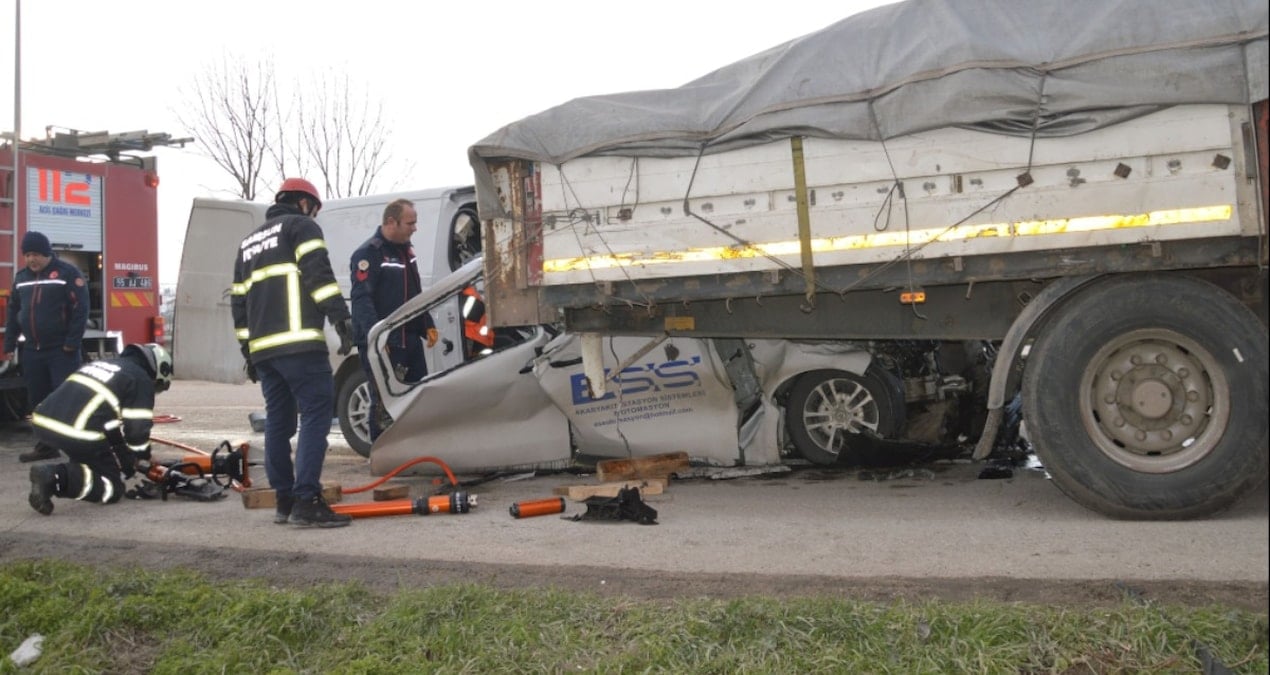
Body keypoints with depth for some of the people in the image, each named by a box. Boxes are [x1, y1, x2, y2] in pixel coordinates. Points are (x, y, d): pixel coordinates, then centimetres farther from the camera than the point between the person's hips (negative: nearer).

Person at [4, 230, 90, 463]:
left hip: (61, 351, -6)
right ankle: (46, 446, 19)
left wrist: (71, 344, -15)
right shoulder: (21, 277, 13)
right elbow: (13, 312, 20)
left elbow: (80, 309, -11)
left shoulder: (67, 273, -6)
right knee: (38, 401, 10)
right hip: (32, 351, 6)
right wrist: (9, 345, 14)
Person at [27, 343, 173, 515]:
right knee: (113, 488, 4)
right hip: (78, 434, -8)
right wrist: (144, 458, 17)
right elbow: (137, 428, -3)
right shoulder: (141, 380, 4)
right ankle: (57, 478, -17)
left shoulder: (101, 364, 29)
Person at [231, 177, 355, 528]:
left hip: (263, 348, 8)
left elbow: (238, 300, 26)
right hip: (299, 343, -8)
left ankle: (284, 500, 15)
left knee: (278, 420, 12)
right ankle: (307, 501, -17)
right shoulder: (302, 226, 6)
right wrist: (341, 318, -14)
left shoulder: (249, 242, 29)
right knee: (316, 414, -10)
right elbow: (318, 273, -11)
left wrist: (247, 348, 27)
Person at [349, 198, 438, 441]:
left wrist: (428, 326, 18)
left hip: (410, 340, 8)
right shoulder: (368, 254, -11)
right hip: (382, 344, -8)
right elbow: (361, 299, -20)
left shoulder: (406, 250, 16)